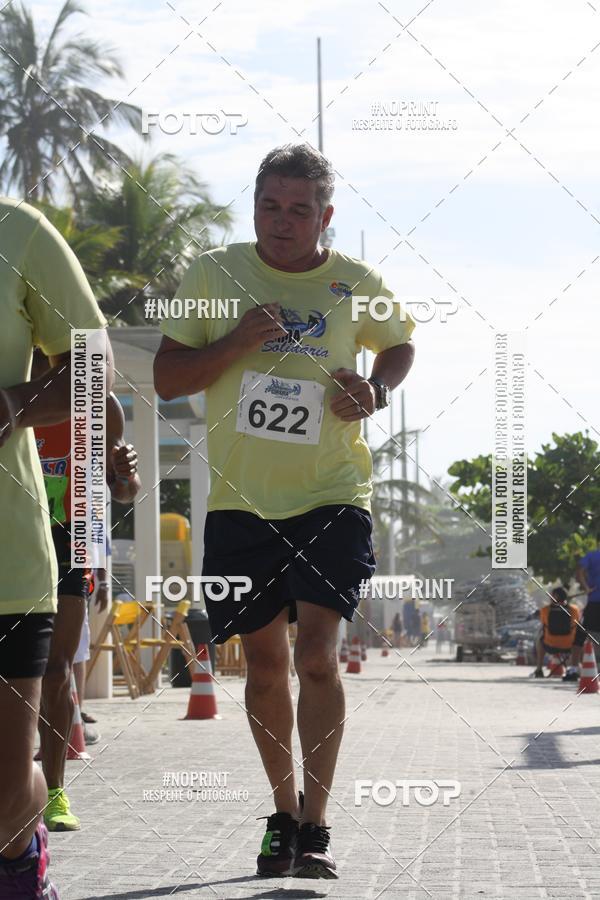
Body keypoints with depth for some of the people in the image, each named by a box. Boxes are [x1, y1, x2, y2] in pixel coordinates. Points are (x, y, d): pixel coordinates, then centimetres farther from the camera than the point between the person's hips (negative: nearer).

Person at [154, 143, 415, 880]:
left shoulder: (356, 285, 0)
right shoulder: (213, 274, -1)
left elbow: (399, 343, 20)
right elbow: (166, 379, -2)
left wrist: (376, 392, -2)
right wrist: (238, 342, -18)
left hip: (330, 497, -1)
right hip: (240, 501, 1)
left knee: (316, 655, -14)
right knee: (266, 662, 10)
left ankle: (315, 826, -6)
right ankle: (283, 813, 26)